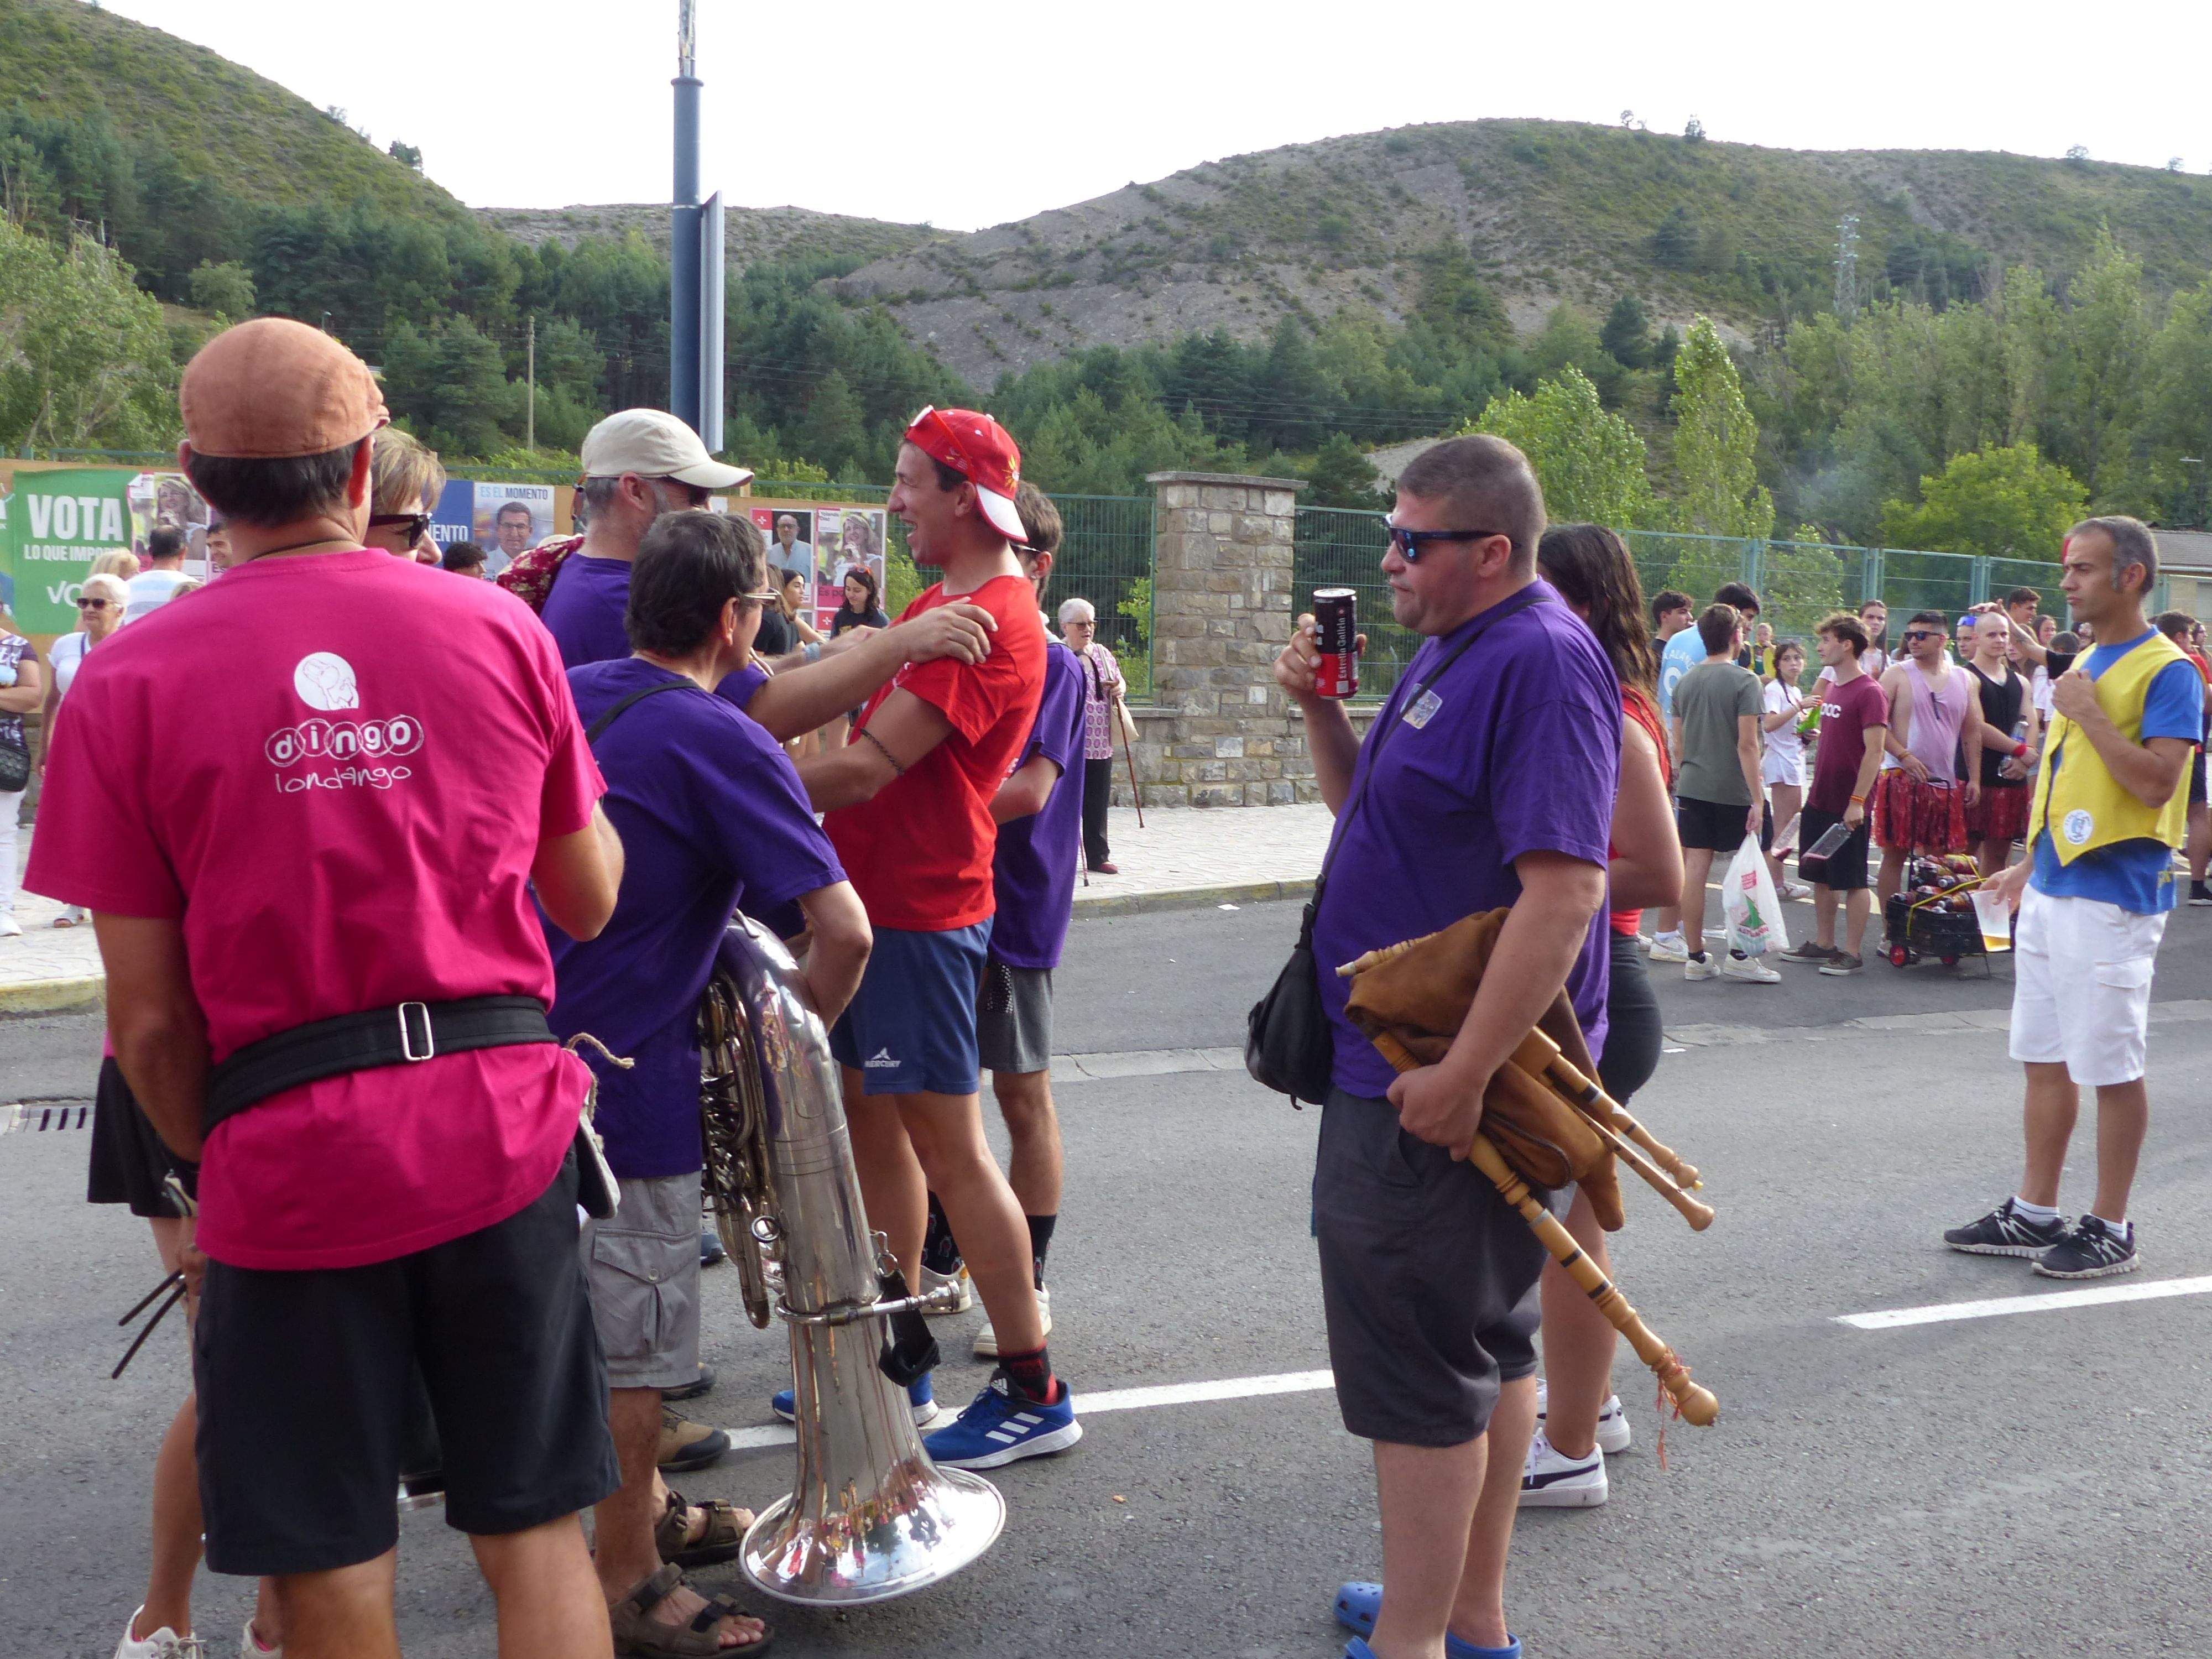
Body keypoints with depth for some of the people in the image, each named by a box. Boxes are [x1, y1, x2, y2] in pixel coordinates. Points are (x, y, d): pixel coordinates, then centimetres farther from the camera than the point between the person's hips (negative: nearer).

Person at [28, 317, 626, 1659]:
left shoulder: (128, 682, -5)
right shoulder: (503, 631, 0)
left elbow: (151, 1020, -4)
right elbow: (590, 902, 9)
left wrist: (211, 1161, 13)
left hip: (290, 1160, -1)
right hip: (504, 1129, 2)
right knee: (538, 1536, 14)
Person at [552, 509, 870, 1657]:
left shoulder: (567, 695, 5)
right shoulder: (725, 745, -17)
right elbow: (844, 929, -24)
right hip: (630, 1083, -8)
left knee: (589, 1314, 23)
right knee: (632, 1348, 6)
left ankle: (644, 1508, 42)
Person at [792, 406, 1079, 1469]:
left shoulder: (988, 621, -19)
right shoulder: (943, 602, 16)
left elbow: (870, 767, -24)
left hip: (920, 911, -10)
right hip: (874, 897, 10)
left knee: (948, 1144, -4)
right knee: (869, 1115, 17)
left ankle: (1033, 1393, 6)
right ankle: (897, 1345, 31)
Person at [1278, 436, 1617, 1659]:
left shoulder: (1542, 663, -19)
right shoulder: (1452, 648, 13)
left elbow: (1565, 887, -27)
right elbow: (1367, 810, 21)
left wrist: (1462, 1074, -28)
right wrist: (1318, 707, 4)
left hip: (1440, 1090, -10)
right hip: (1415, 1058, 10)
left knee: (1419, 1372, -1)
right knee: (1490, 1344, 19)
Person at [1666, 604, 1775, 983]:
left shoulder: (1685, 682, 8)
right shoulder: (1744, 681, -10)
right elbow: (1747, 744, -15)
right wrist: (1757, 799, -14)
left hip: (1692, 788, 5)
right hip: (1733, 792, -5)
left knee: (1694, 871, 4)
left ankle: (1695, 957, 8)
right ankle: (1739, 956, 7)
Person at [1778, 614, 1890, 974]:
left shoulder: (1869, 692, -15)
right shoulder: (1831, 687, 11)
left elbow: (1874, 751, -19)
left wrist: (1857, 800, -22)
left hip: (1849, 806, -8)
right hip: (1819, 799, 8)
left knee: (1852, 880, 1)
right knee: (1821, 876, 14)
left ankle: (1853, 952, 7)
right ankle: (1823, 944, 24)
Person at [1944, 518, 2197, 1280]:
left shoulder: (2167, 671, -11)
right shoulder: (2085, 663, 14)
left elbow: (2155, 783, -21)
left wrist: (2088, 712, -19)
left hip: (2112, 897, -8)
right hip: (2051, 892, 9)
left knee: (2111, 1068, 1)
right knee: (2044, 1059, 13)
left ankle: (2110, 1229, 11)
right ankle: (2033, 1215, 22)